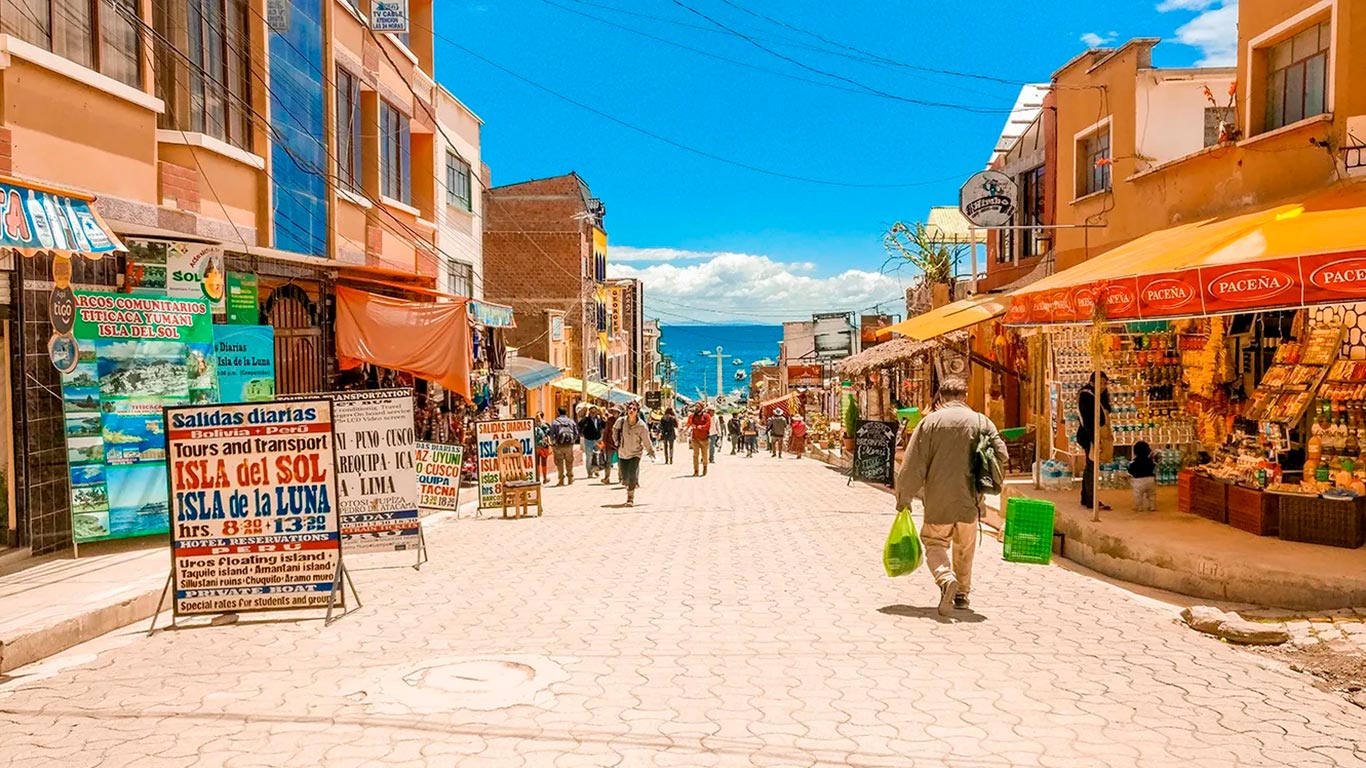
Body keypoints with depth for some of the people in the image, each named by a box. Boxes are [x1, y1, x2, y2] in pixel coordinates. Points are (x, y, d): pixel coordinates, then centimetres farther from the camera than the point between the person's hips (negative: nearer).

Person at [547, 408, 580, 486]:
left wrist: (553, 443, 9)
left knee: (559, 462, 5)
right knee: (569, 462, 14)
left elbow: (552, 434, -7)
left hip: (559, 445, -2)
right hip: (569, 445, 2)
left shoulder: (555, 422, -4)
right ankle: (570, 479, 19)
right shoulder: (571, 422, 6)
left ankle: (561, 480, 3)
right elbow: (576, 433, 7)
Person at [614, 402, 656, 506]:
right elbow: (615, 430, 12)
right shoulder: (621, 421, -12)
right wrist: (616, 442, 14)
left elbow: (646, 440, -4)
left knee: (632, 476, -16)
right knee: (625, 477, 6)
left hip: (635, 454, -3)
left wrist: (651, 451, 4)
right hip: (623, 453, 3)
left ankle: (630, 499, -5)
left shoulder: (642, 426, -17)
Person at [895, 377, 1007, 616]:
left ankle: (946, 578, -16)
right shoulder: (982, 422, 1)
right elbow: (1001, 455, -1)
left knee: (934, 542, 9)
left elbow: (914, 463, -6)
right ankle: (962, 593, 27)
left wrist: (904, 497, 2)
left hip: (938, 500, -2)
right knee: (965, 548, 19)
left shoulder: (931, 421, -5)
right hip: (969, 499, 2)